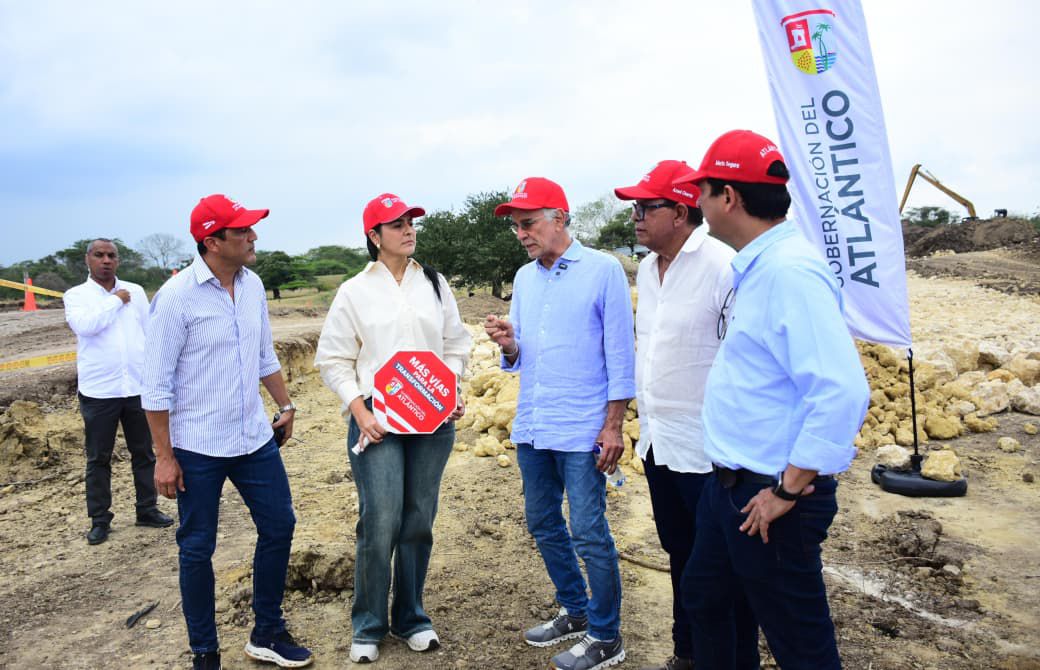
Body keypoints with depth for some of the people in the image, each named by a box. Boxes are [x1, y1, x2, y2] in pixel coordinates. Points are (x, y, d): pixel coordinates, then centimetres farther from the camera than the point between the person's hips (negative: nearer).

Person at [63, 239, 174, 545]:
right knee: (98, 458, 7)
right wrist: (116, 300, -11)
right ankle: (99, 520, 19)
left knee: (144, 452, 11)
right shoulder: (76, 295, 0)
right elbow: (84, 325, -20)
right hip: (98, 391, -2)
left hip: (139, 387, 3)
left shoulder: (135, 291, 8)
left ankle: (147, 509, 24)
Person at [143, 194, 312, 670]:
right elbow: (158, 383, -13)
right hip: (197, 448, -6)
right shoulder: (176, 296, -16)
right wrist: (164, 456, -12)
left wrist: (285, 405, 17)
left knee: (278, 526, 10)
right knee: (197, 549, 8)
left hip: (254, 437, 6)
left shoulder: (252, 285, 2)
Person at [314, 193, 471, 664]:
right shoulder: (355, 291, 2)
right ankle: (368, 626, 14)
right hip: (377, 419, -3)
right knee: (379, 523, -5)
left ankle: (410, 618, 25)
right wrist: (359, 410, -9)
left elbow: (456, 346, 15)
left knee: (419, 521, 8)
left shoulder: (435, 284, 10)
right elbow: (333, 360, 2)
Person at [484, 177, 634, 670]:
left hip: (581, 430, -7)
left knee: (589, 534, -1)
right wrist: (509, 346, -9)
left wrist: (613, 425, -11)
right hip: (531, 426, 7)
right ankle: (575, 611, 35)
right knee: (543, 525, 16)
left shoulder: (603, 270, -7)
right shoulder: (524, 278, 11)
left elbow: (620, 353, -8)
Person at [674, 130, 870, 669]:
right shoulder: (753, 267, 8)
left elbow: (841, 391, -29)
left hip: (770, 499, -9)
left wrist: (788, 490, -22)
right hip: (728, 484, 9)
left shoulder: (789, 270, -22)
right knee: (703, 602, 24)